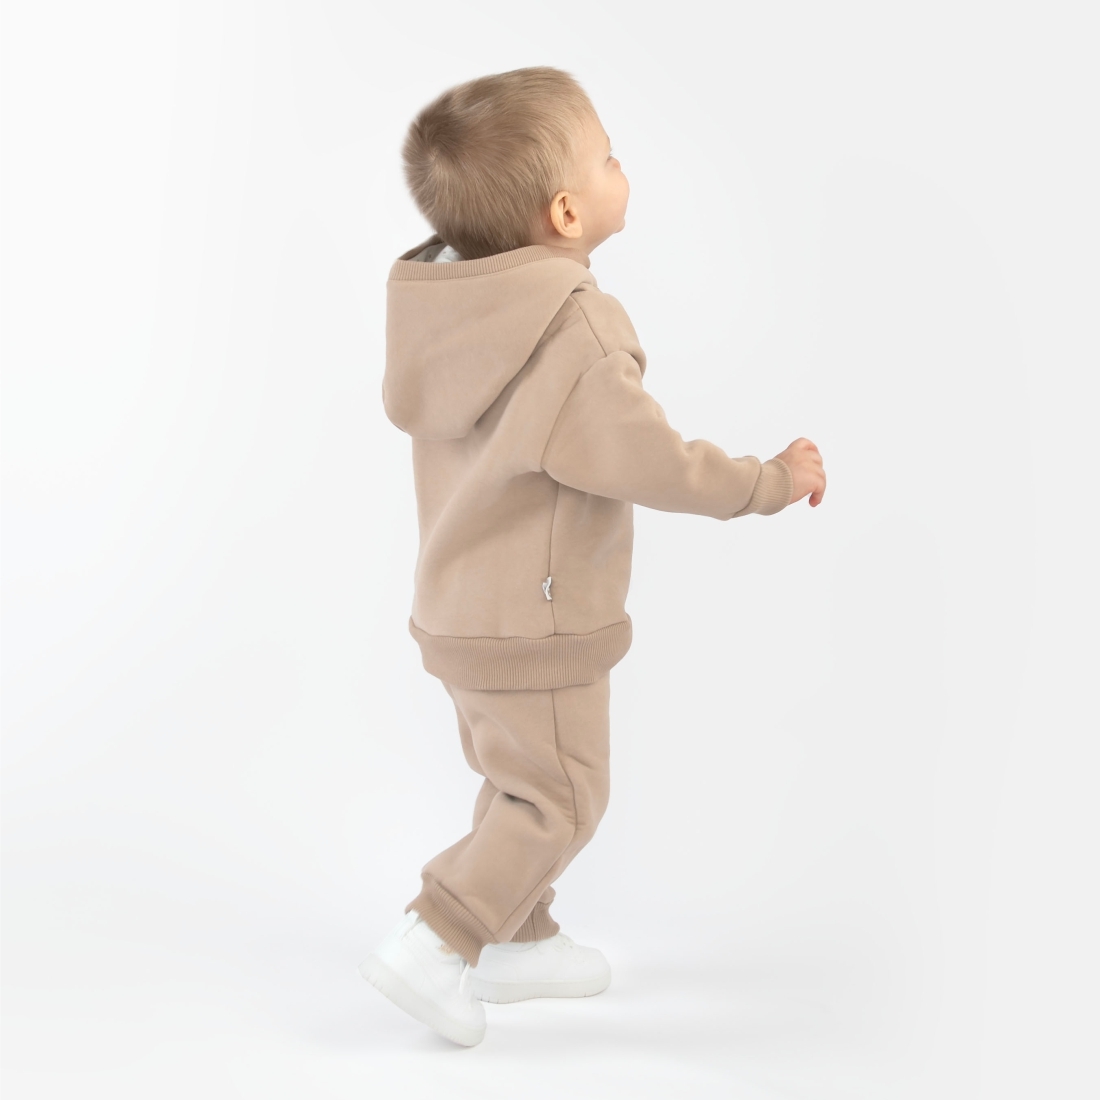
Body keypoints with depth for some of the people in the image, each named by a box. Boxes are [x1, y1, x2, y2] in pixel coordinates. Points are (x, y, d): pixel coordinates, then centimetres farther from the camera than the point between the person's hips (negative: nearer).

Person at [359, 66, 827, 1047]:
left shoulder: (443, 310, -1)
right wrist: (773, 481, -10)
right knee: (558, 799, 6)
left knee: (517, 782, 23)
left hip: (459, 610, 9)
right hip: (538, 632, -9)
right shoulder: (573, 339, -27)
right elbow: (658, 467, -26)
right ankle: (433, 945, 4)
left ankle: (519, 941, 35)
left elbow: (405, 404, 15)